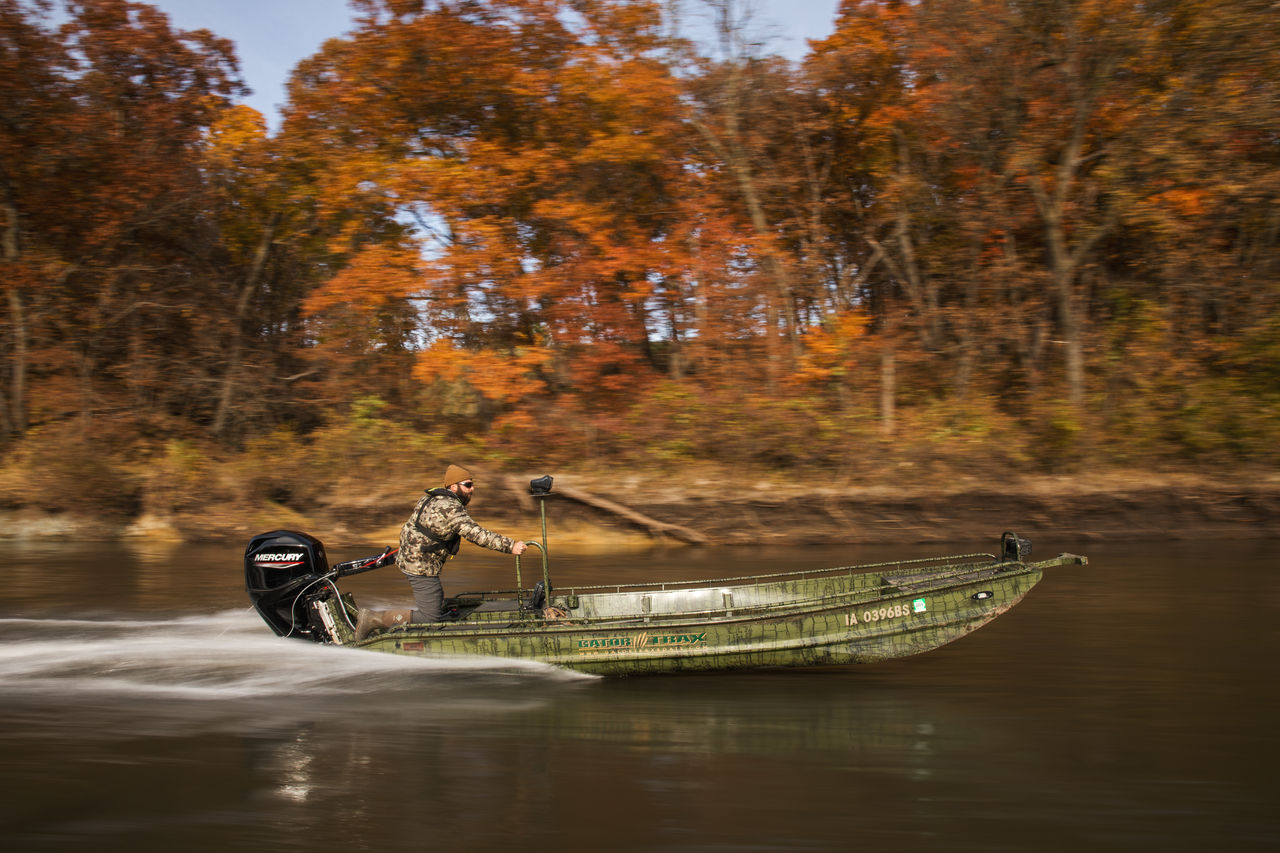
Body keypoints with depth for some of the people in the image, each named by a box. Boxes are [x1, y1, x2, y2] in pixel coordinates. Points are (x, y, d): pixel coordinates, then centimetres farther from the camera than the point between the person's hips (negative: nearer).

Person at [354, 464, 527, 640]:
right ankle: (373, 619, -6)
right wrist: (510, 546, -32)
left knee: (437, 599, 26)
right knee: (430, 618, -7)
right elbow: (475, 533, -30)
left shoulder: (431, 498, 11)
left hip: (408, 558, 11)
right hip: (422, 567, -11)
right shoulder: (451, 508, -20)